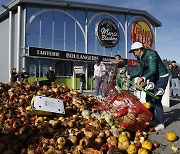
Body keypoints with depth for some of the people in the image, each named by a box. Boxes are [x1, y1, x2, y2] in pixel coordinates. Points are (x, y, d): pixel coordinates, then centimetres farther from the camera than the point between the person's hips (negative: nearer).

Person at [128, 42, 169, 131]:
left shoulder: (150, 54, -25)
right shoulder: (140, 58, 2)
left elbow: (153, 70, -36)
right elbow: (139, 72, 4)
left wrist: (142, 78, -51)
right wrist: (129, 77, -7)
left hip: (161, 77, -9)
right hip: (153, 78, 9)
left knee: (156, 100, -14)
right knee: (148, 98, 8)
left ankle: (160, 123, -9)